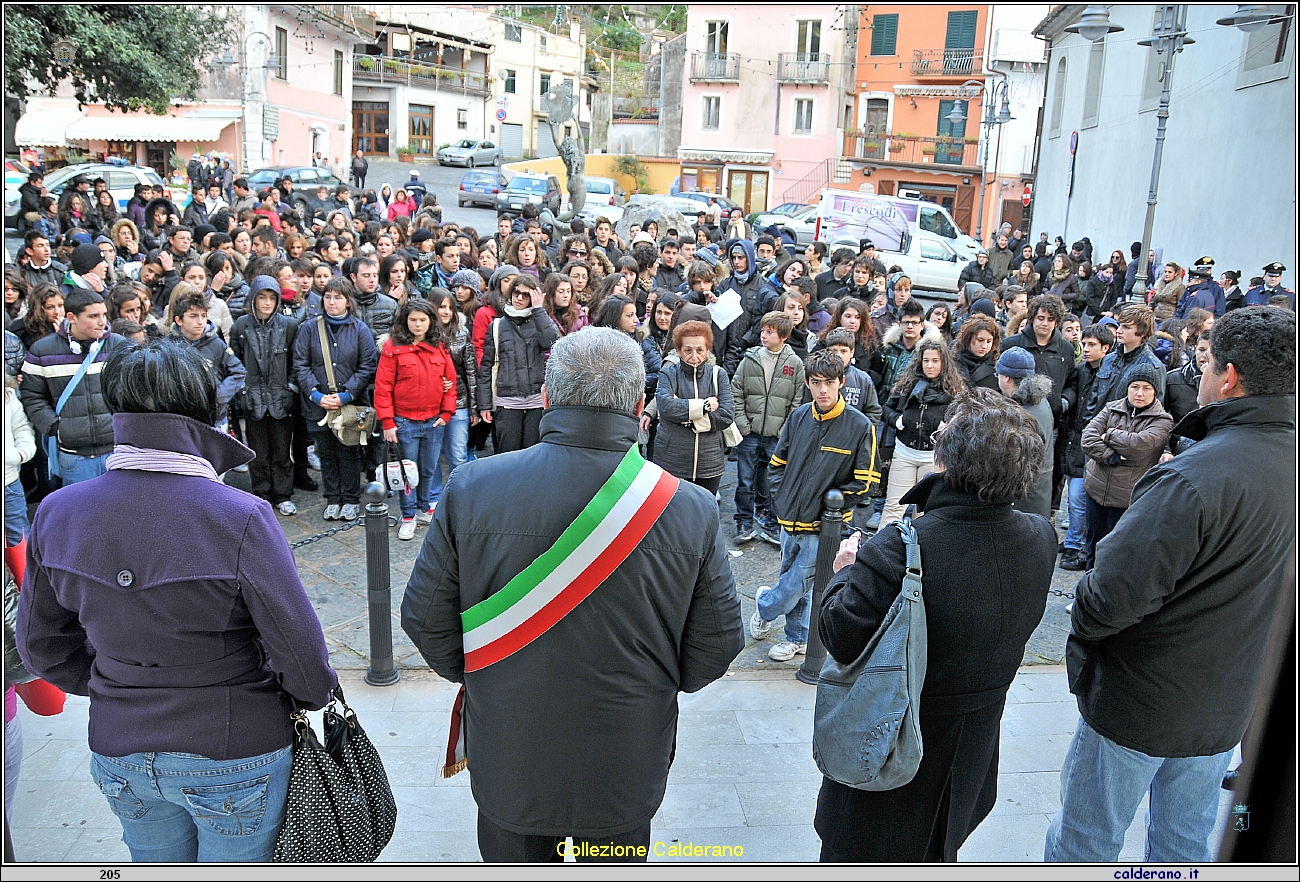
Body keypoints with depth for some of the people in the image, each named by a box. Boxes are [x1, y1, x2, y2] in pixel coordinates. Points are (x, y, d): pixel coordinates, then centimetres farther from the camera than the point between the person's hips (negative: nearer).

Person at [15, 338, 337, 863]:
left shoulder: (57, 513, -10)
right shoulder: (241, 519, -27)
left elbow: (40, 643, 3)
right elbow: (301, 652, -20)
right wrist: (315, 695, 1)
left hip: (119, 755, 4)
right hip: (233, 758, -4)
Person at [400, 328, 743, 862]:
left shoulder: (471, 488, -17)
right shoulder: (692, 510, -18)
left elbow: (425, 618, -8)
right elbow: (717, 646, -8)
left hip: (506, 764, 1)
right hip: (626, 769, 0)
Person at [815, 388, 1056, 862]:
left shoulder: (896, 551, -36)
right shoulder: (1040, 539, -17)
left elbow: (841, 640, -29)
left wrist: (845, 572, -10)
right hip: (974, 745, 6)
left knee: (858, 852, 22)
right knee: (936, 851, 32)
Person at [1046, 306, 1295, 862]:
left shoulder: (1191, 479, -30)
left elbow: (1112, 595, -30)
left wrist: (1080, 639, -9)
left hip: (1139, 706, -7)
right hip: (1226, 708, 7)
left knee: (1085, 840, 13)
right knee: (1185, 840, 25)